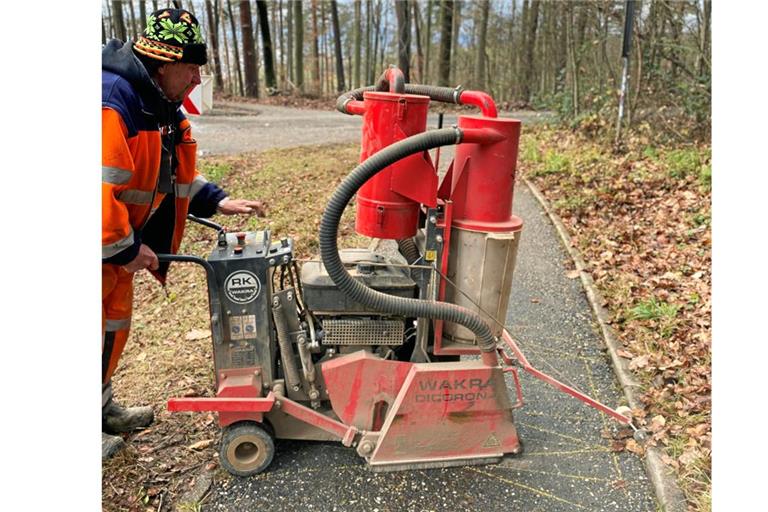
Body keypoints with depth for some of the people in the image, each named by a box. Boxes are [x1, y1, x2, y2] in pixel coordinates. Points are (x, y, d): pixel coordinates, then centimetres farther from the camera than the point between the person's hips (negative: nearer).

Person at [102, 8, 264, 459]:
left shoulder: (163, 107, 5)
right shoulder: (112, 102, -29)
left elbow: (173, 175, 13)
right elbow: (101, 186, -34)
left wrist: (216, 201, 1)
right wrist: (124, 248, -25)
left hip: (117, 241, 10)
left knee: (116, 322, 20)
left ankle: (104, 408, 40)